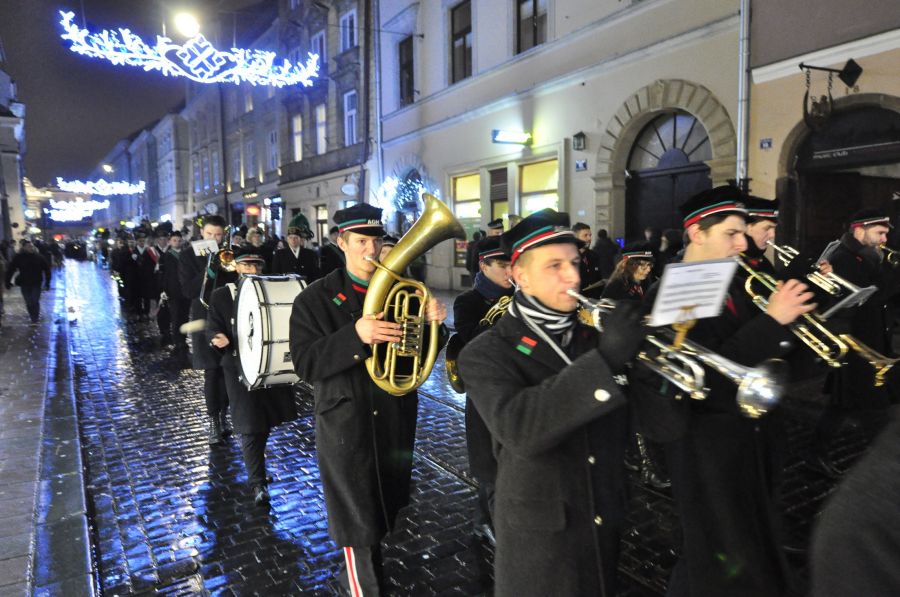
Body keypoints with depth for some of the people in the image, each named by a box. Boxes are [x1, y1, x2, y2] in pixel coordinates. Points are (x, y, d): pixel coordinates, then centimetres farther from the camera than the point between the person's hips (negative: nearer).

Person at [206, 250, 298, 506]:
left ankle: (256, 456, 45)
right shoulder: (221, 296, -1)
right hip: (240, 367, -3)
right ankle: (258, 483, 4)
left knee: (265, 420, 16)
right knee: (250, 426, -4)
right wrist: (218, 339, -26)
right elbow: (212, 328, -3)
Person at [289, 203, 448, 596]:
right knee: (358, 521, 5)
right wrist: (355, 336, -32)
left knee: (384, 511, 22)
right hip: (347, 425, -4)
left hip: (395, 420, 5)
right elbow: (305, 364, -17)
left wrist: (432, 322, -18)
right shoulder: (315, 300, -7)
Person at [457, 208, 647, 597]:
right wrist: (604, 361, -34)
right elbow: (519, 429, -31)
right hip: (540, 537, -4)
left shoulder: (593, 338, 3)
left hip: (604, 528, 5)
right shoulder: (488, 353, -12)